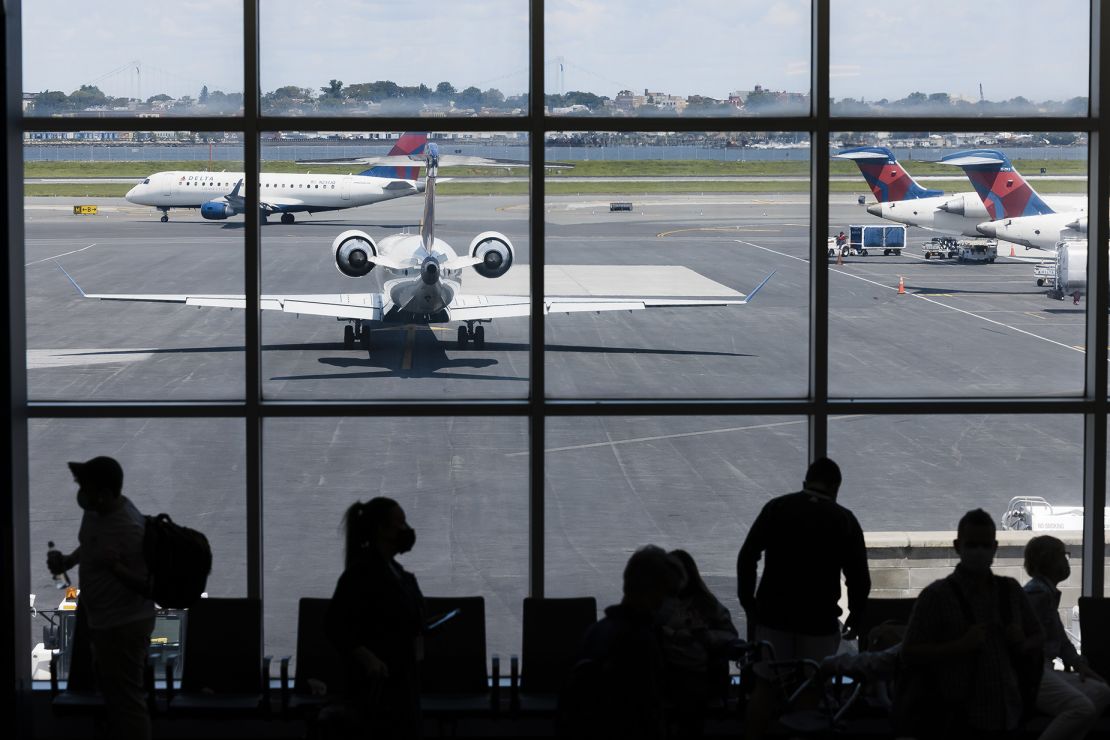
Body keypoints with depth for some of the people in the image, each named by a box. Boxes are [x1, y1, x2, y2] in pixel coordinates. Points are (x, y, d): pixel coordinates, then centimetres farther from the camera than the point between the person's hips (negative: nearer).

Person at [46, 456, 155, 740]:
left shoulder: (130, 529, -30)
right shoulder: (94, 510, -3)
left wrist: (117, 568, -38)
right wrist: (66, 561, 2)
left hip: (124, 625, -10)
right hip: (100, 620, 10)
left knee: (127, 700, -1)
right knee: (112, 694, 24)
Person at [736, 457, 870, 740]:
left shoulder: (776, 508, 2)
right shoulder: (845, 520, 1)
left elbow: (747, 557, -1)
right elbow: (859, 577, 1)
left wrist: (748, 602, 9)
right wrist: (855, 617, 15)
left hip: (774, 614, 1)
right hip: (819, 619, -1)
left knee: (764, 685, 6)